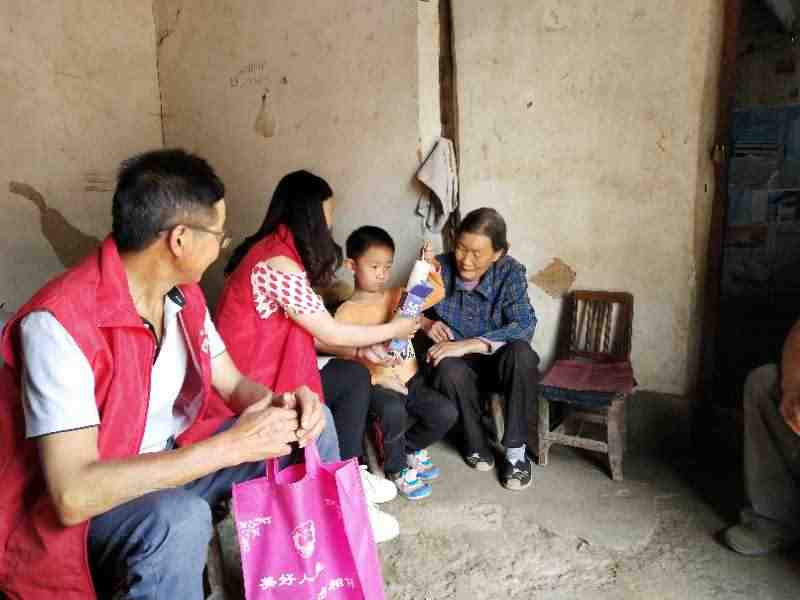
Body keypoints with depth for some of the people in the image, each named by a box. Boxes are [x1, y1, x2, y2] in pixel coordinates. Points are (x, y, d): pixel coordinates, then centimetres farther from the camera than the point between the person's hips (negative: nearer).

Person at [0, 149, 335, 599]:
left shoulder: (184, 295, -4)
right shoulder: (59, 323, -29)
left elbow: (234, 385, 5)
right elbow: (73, 495, -34)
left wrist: (281, 404, -19)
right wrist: (231, 445, -34)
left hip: (177, 462, 8)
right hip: (90, 508, -7)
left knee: (310, 424, -1)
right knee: (179, 520, -39)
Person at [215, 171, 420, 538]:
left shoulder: (274, 250, 7)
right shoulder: (280, 263, -23)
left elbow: (307, 330, 7)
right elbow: (330, 332, -16)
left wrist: (359, 348, 2)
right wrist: (393, 330, -3)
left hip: (261, 370, 9)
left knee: (355, 375, 6)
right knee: (354, 378, -5)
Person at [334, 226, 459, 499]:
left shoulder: (398, 296, 10)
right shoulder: (347, 313, -6)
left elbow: (437, 293, 14)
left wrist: (429, 266, -2)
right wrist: (378, 378, -21)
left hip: (411, 380, 5)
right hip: (376, 385, -5)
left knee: (447, 413, -14)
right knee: (394, 411, -35)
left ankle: (411, 446, 18)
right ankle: (396, 469, -3)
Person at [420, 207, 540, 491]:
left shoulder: (510, 272, -14)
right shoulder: (439, 268, -11)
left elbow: (524, 326, -26)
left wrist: (467, 345, -35)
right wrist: (427, 323, -19)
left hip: (497, 361, 0)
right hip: (458, 364, 0)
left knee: (521, 353, -33)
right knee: (449, 370, -35)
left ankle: (515, 450, -16)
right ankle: (475, 440, -6)